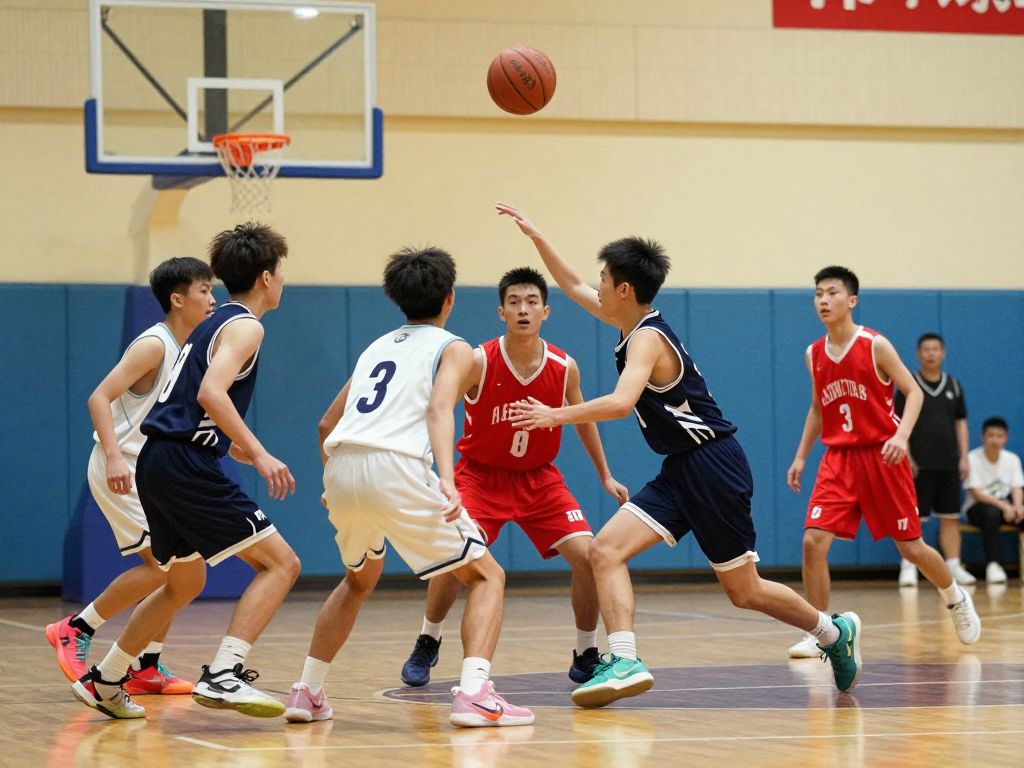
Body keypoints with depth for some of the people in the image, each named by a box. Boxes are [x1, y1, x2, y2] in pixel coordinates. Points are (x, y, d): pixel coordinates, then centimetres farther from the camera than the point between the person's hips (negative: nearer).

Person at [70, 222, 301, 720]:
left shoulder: (215, 325, 22)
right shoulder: (244, 326, -6)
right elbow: (211, 393, -22)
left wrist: (244, 453, 29)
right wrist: (259, 455, -24)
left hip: (158, 461, 10)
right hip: (186, 465, -10)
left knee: (185, 583, 26)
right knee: (280, 563, -10)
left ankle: (103, 682, 33)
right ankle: (224, 675, -21)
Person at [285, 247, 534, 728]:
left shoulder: (376, 348, 29)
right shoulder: (453, 349, 11)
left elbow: (327, 424, 35)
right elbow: (439, 408, -10)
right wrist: (447, 479, -23)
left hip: (341, 466, 6)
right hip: (396, 468, -6)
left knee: (360, 580, 32)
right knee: (486, 576, 6)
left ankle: (307, 694, 28)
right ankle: (474, 695, -14)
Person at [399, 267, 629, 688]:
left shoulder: (564, 368, -10)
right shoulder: (479, 363, -20)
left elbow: (583, 419, 8)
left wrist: (605, 477, 15)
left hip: (539, 479, 3)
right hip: (482, 475, -3)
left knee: (587, 556, -12)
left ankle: (586, 655, 8)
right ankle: (427, 645, 3)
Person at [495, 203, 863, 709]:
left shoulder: (647, 339, -17)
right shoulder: (632, 325, 9)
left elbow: (621, 402, -34)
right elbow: (572, 287, 23)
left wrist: (557, 416, -27)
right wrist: (535, 236, 18)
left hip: (712, 466, -9)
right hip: (680, 471, 9)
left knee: (744, 591, 2)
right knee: (606, 550, -8)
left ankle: (834, 633, 21)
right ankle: (624, 661, -18)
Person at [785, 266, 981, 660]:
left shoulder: (875, 346, -9)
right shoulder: (814, 354, 6)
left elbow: (914, 392, -9)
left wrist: (901, 435, -25)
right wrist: (800, 456, 14)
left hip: (881, 456, -4)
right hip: (838, 459, 4)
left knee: (911, 547, 5)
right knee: (813, 541, -14)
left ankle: (956, 599, 34)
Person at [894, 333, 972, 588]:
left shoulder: (953, 386, 10)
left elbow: (961, 423, 12)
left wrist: (963, 457, 4)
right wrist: (905, 457, -12)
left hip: (948, 464, 4)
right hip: (919, 465, -4)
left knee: (950, 518, 4)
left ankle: (954, 567, 7)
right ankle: (908, 568, 0)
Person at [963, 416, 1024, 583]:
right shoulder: (973, 458, -10)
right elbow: (977, 493, -16)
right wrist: (1002, 505, -30)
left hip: (1006, 505, 4)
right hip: (978, 507, -4)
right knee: (991, 513, -39)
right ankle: (992, 565, -40)